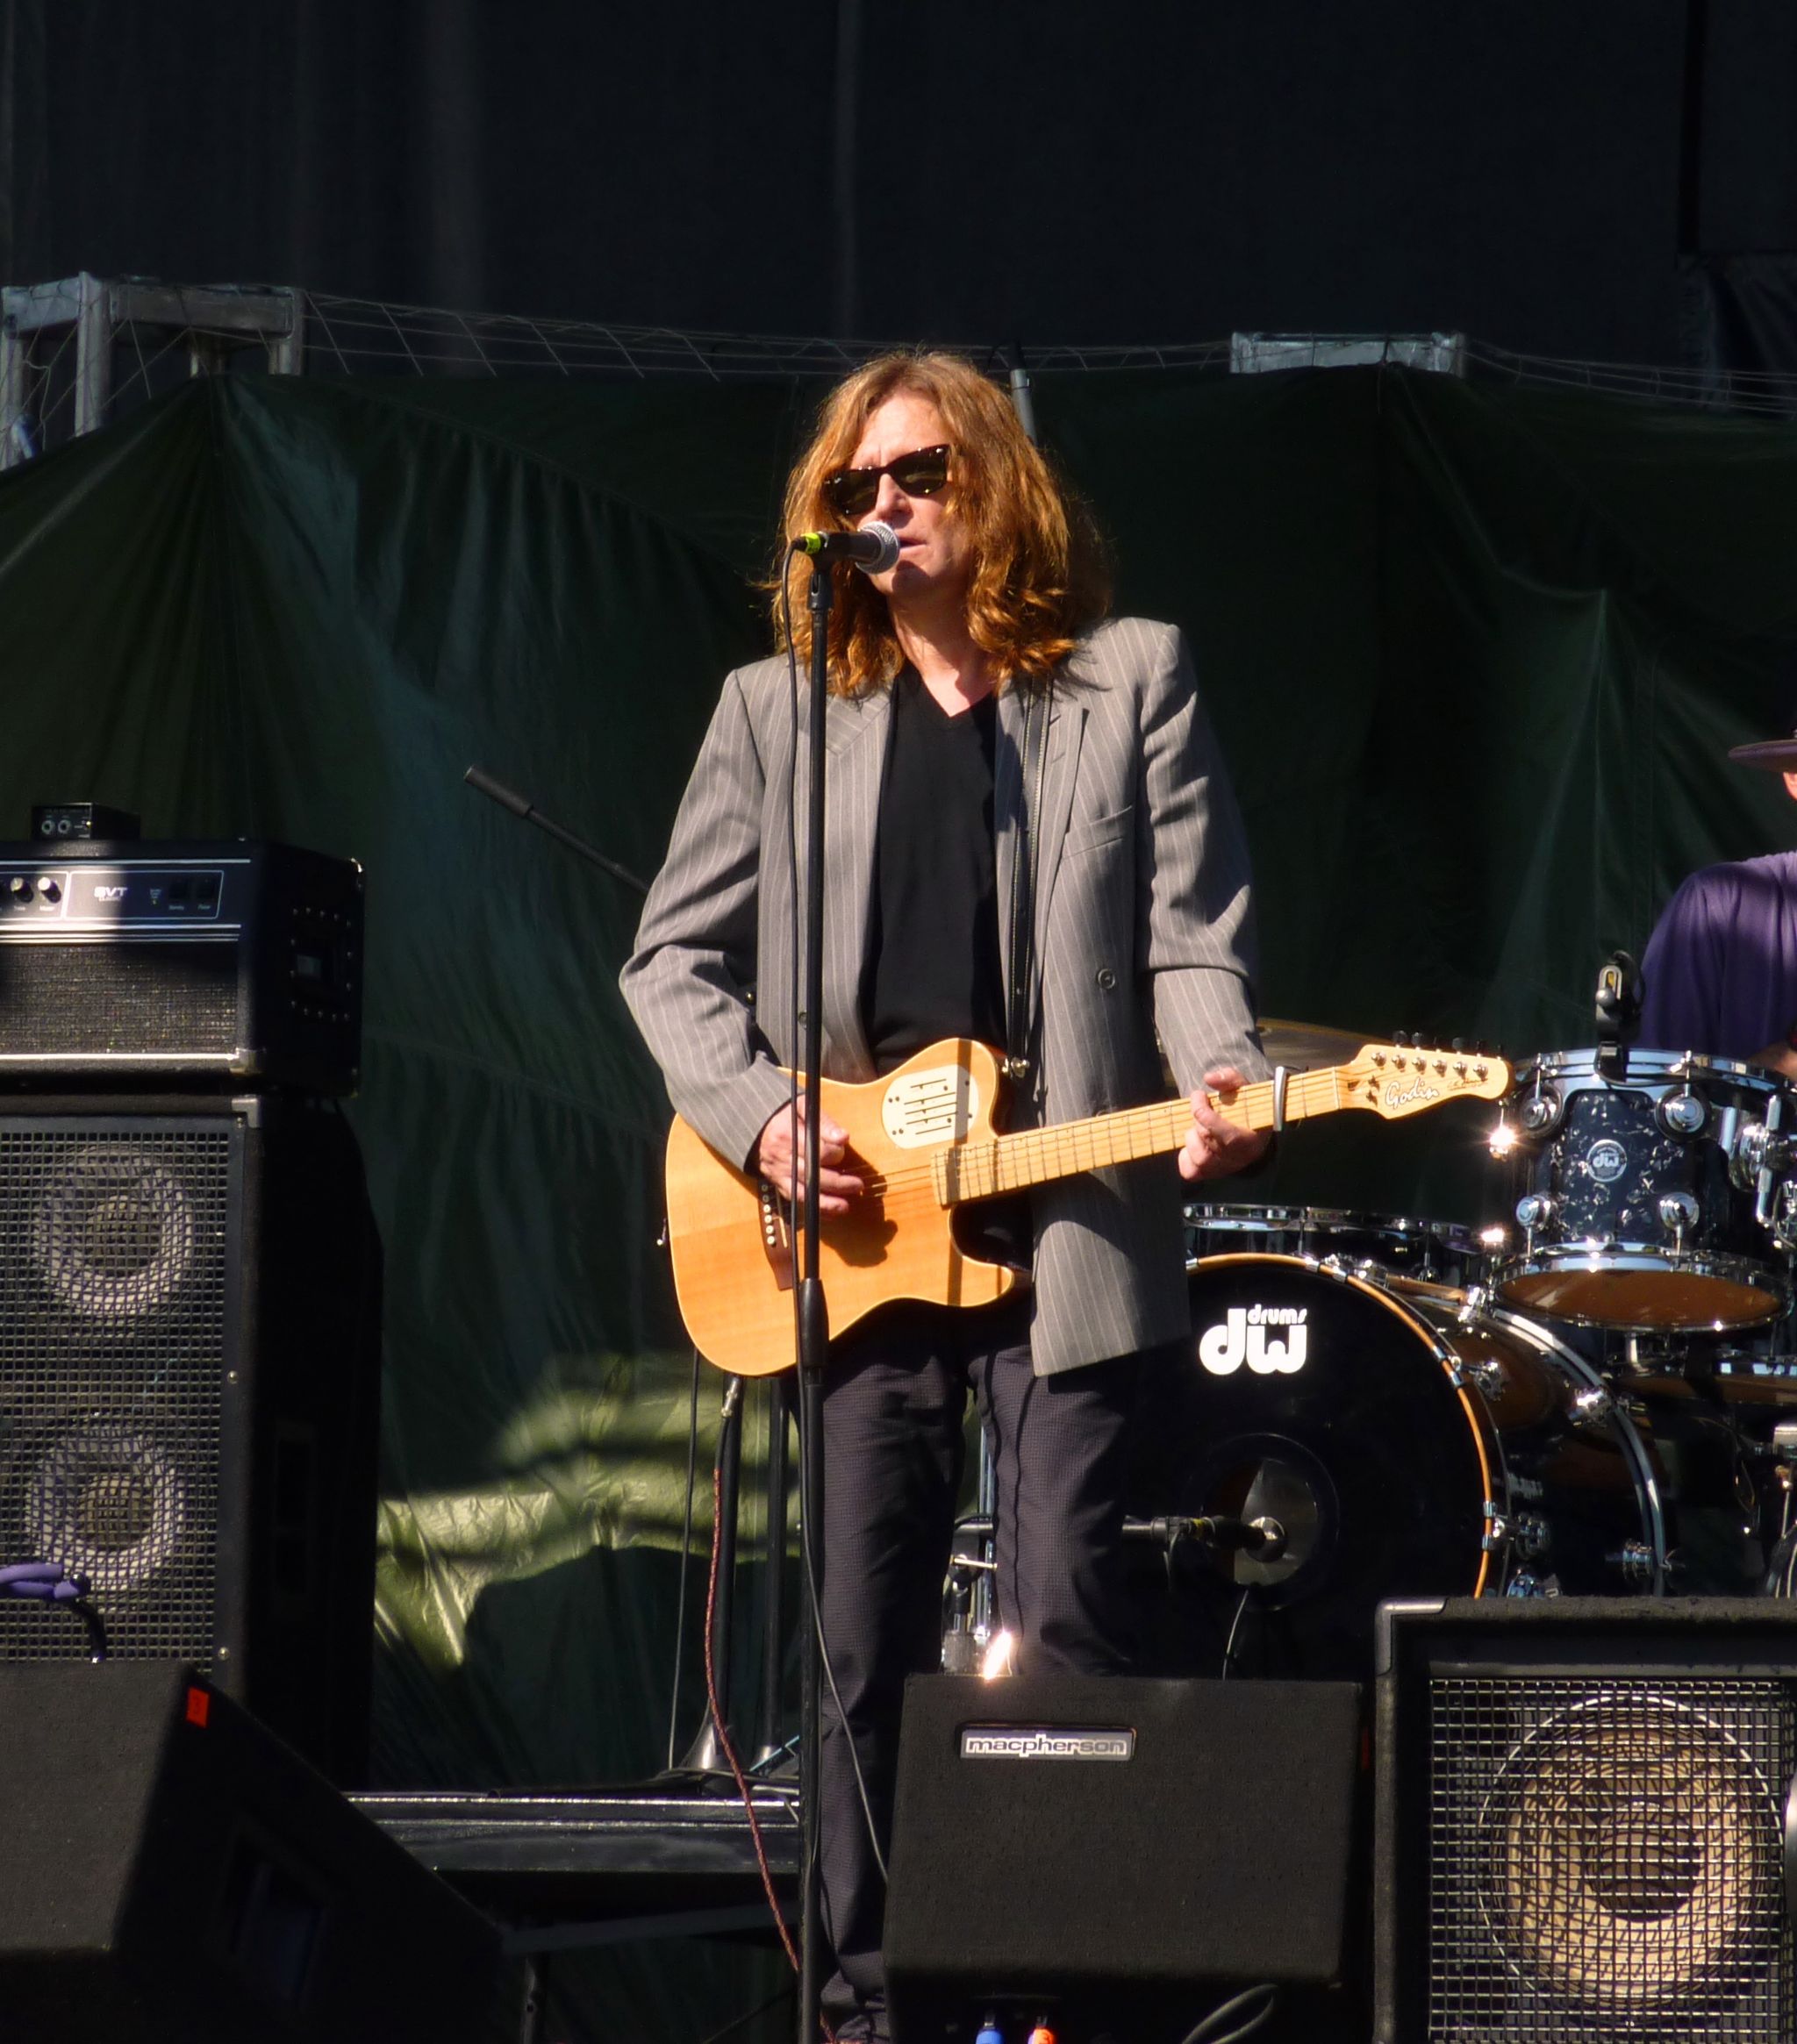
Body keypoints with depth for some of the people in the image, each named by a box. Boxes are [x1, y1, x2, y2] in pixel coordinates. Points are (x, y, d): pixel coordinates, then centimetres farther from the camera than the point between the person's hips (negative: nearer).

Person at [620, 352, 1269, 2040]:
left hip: (1066, 1225, -2)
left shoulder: (1131, 681, 8)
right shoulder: (777, 709, 12)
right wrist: (757, 1117, -5)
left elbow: (1191, 936, 2)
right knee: (866, 1653, 2)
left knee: (1063, 1635, -7)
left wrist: (1221, 1084, -17)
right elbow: (673, 956, 11)